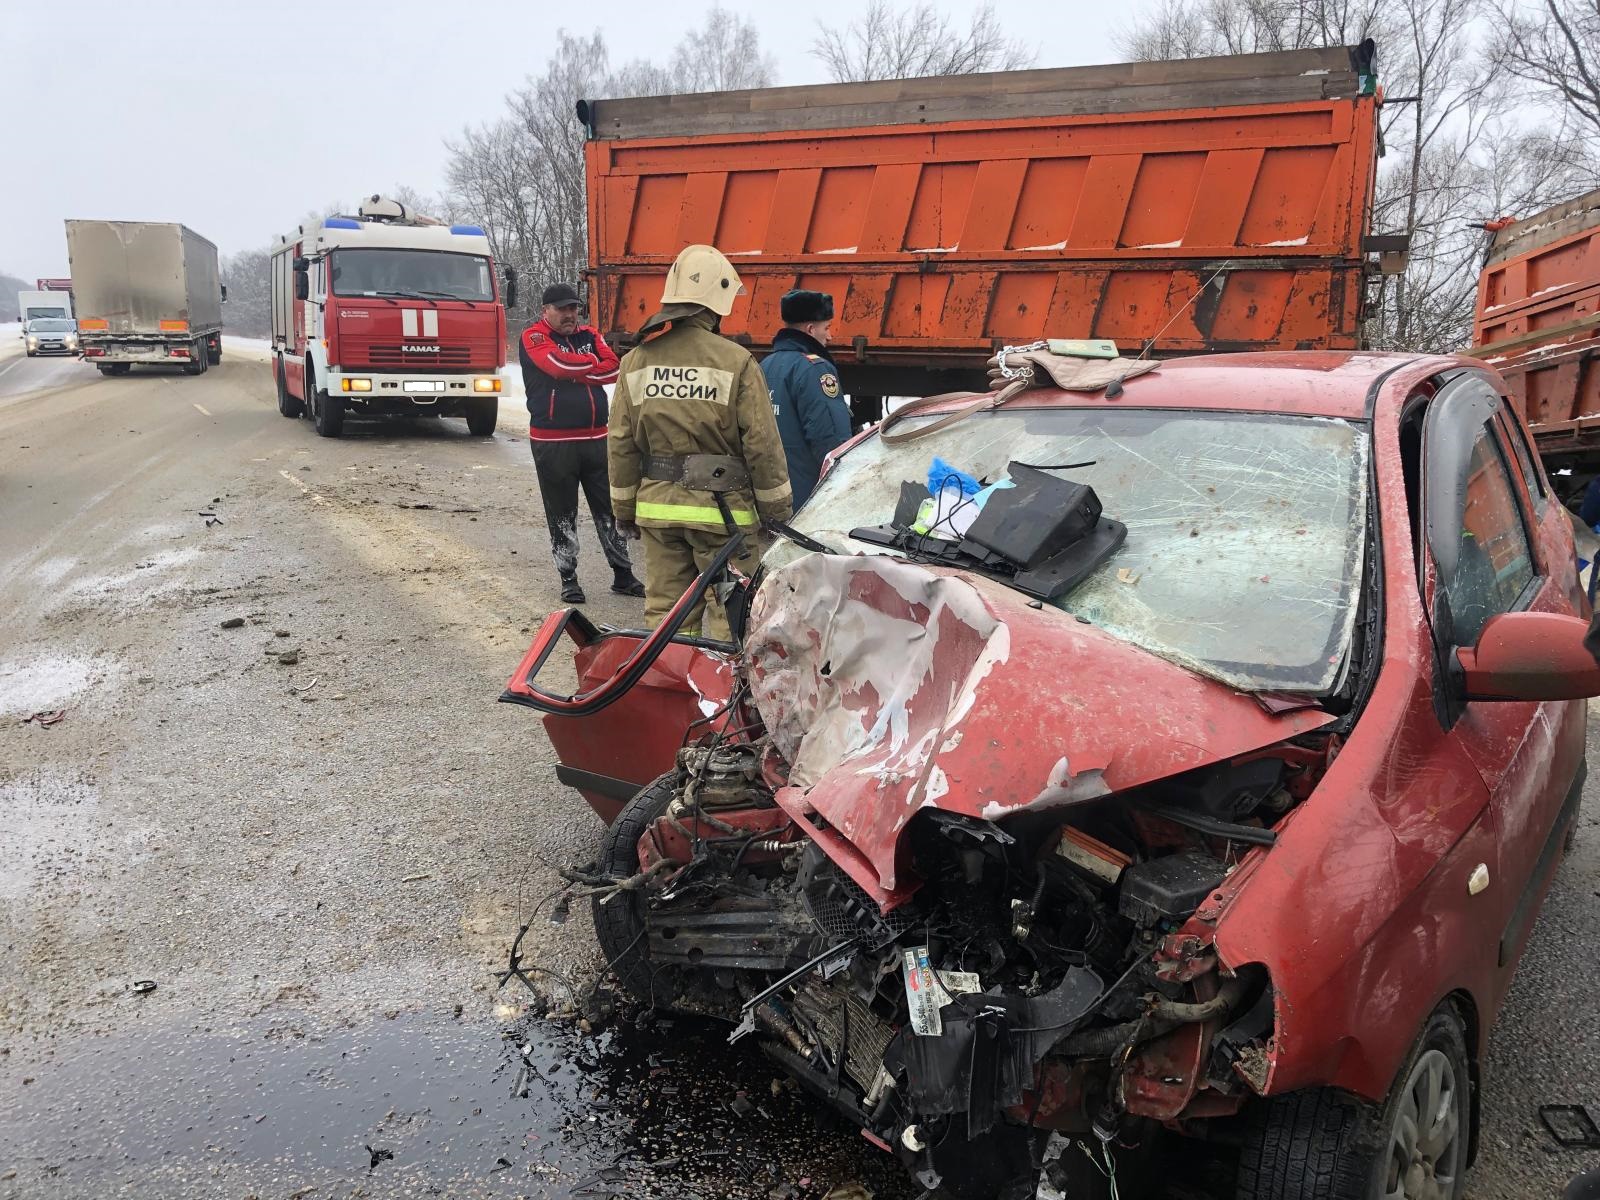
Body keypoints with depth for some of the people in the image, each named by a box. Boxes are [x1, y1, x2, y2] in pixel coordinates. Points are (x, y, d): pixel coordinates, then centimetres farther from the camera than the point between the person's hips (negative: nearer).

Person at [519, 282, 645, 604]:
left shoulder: (589, 335, 12)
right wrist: (592, 364, -5)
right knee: (562, 515, 5)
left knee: (610, 510, 10)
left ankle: (623, 575, 20)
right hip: (553, 442, -4)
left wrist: (574, 371, -12)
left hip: (596, 438, 4)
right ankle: (568, 579, 17)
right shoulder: (533, 337, -2)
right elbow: (558, 364, -21)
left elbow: (613, 369, -3)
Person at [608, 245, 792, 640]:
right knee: (728, 615, 4)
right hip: (720, 508, -4)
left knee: (664, 612, 12)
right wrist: (777, 512, 1)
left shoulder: (636, 360, 3)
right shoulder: (736, 361, -11)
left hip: (657, 505, 5)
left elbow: (621, 443, 7)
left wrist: (625, 508, 17)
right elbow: (762, 445, -10)